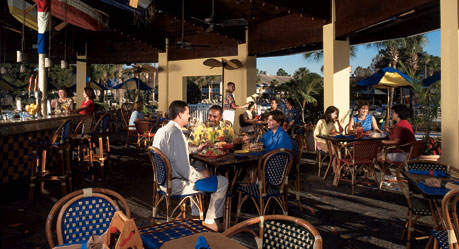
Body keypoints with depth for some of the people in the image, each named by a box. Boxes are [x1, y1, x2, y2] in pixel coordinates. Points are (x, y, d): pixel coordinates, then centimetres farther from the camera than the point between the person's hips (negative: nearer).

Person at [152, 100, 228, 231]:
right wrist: (201, 176, -11)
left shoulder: (161, 130, 7)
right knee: (223, 181, -4)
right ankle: (210, 220, 11)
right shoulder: (176, 133, -23)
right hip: (175, 185, -10)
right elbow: (183, 168, -28)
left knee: (200, 166, 31)